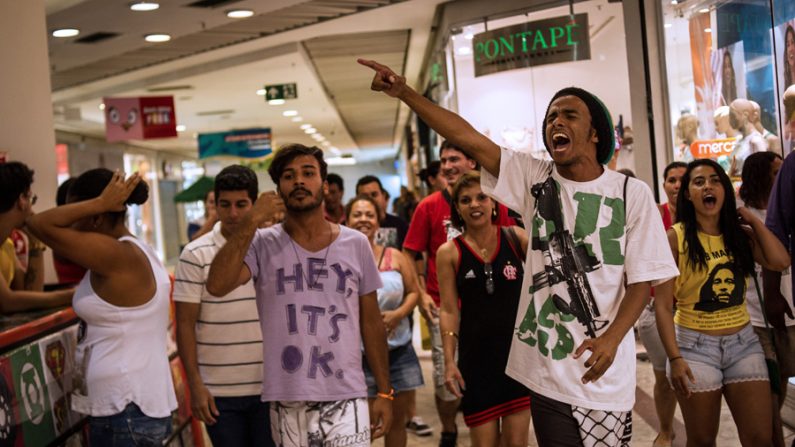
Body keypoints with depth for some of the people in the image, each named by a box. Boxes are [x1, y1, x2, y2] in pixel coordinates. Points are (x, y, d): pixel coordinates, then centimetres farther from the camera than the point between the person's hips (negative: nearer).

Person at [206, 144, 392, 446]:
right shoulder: (263, 244, -2)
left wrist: (384, 392, 7)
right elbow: (217, 286, -18)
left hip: (345, 397, 0)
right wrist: (251, 222, -18)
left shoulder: (356, 244, 3)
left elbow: (371, 323, 7)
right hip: (286, 401, 0)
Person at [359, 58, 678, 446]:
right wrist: (405, 93, -15)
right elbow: (468, 138, -7)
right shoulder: (535, 179, 2)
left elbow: (642, 280, -2)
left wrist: (611, 339, -18)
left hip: (603, 370, -1)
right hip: (547, 367, 1)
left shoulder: (633, 194, -3)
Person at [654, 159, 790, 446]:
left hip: (743, 342, 4)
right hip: (695, 344, -3)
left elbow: (780, 261, -13)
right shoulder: (676, 237, -8)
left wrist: (753, 220, -2)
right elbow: (662, 304, -11)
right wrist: (674, 357, -18)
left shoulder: (739, 233, 5)